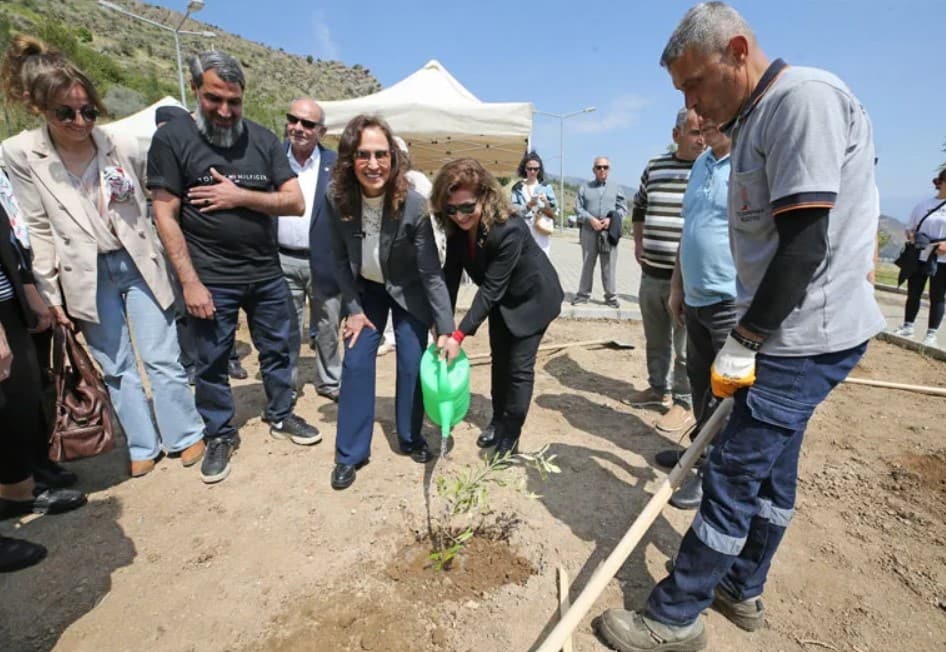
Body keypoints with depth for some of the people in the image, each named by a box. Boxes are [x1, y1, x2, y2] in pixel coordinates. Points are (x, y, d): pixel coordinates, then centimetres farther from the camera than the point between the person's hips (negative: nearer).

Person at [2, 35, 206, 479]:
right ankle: (143, 446, 24)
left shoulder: (122, 147, -4)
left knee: (162, 359, 4)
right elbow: (38, 230, -3)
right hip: (86, 276, 0)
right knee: (116, 367, 10)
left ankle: (187, 436, 20)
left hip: (138, 263, 0)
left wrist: (166, 260, 8)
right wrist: (49, 295, -3)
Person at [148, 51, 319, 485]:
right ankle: (220, 436, 27)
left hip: (267, 273, 3)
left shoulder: (263, 139, 4)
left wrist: (240, 196, -15)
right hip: (211, 279, -3)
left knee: (276, 350, 14)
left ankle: (281, 416, 34)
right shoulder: (171, 138, -5)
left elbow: (296, 202, -2)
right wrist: (190, 282, -13)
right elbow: (165, 215, -8)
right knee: (212, 361, 9)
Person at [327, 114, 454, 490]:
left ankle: (410, 438, 22)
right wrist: (353, 308, -7)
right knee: (356, 363, -3)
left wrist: (446, 330, -25)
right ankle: (350, 453, 11)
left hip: (407, 291, -2)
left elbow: (431, 272, -24)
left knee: (412, 364, -2)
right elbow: (340, 258, -6)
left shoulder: (413, 205, -28)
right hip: (365, 290, 2)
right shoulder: (338, 201, -20)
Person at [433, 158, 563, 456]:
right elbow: (451, 274, -14)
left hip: (532, 297, -6)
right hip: (500, 300, 7)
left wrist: (460, 335, -35)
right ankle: (498, 420, 34)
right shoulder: (457, 227, -18)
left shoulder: (509, 229, -38)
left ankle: (511, 434, 15)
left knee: (520, 366, -2)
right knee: (499, 359, 16)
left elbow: (491, 288, -36)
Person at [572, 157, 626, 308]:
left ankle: (611, 296, 8)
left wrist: (610, 219, -11)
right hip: (589, 230, 0)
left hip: (609, 231, 0)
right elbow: (578, 208, 3)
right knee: (587, 264, 6)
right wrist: (591, 219, -12)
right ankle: (583, 294, 14)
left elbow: (622, 208, 7)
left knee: (609, 265, 0)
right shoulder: (585, 188, 11)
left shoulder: (616, 187, 12)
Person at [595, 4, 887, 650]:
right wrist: (746, 338, 16)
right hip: (787, 331, 10)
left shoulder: (805, 98, -16)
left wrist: (742, 344, -18)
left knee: (733, 475, -3)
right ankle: (743, 589, 36)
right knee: (771, 465, 18)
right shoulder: (757, 119, 15)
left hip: (806, 336, -10)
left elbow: (806, 242, -23)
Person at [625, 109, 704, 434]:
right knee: (655, 340, 18)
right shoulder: (654, 166, 9)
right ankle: (658, 388, 36)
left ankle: (684, 403, 19)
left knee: (685, 348, 3)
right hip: (651, 273, 5)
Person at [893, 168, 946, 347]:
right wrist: (911, 236, -8)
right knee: (913, 294, 8)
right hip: (919, 257, 2)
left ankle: (931, 334, 10)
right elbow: (910, 228, 15)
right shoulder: (922, 205, 7)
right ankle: (907, 327, 20)